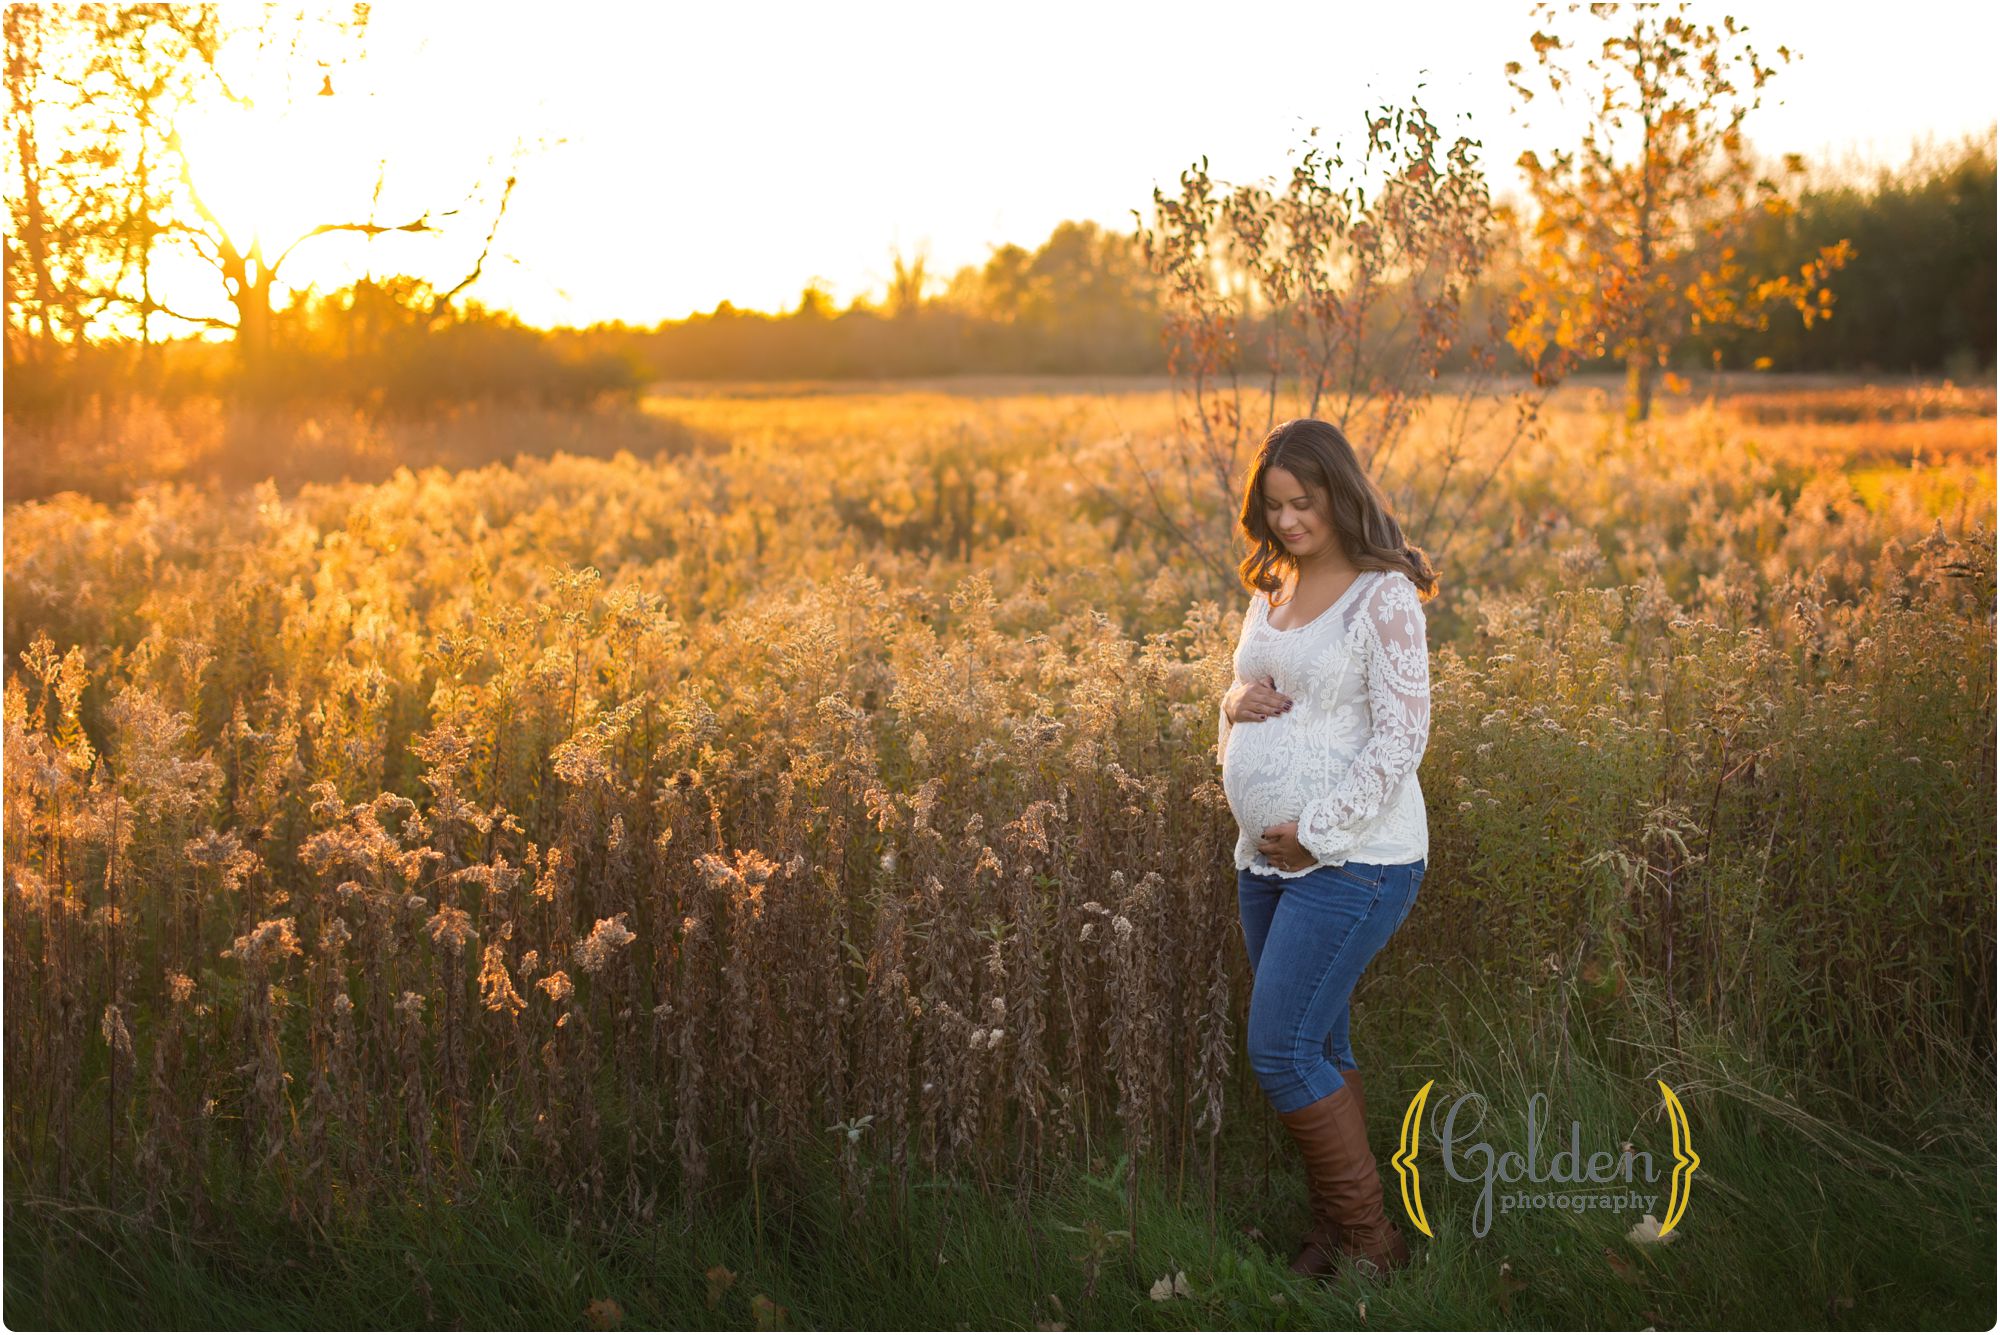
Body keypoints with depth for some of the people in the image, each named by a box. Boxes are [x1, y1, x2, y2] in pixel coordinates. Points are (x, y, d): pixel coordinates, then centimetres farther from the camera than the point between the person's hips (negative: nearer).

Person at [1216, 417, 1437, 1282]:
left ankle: (1374, 1242, 4)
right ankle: (1330, 1237, 25)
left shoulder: (1384, 598, -11)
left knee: (1282, 1054, -10)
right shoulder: (1270, 595, 12)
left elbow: (1400, 738, -16)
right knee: (1318, 1054, 13)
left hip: (1354, 860, -8)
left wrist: (1318, 832, -17)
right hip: (1267, 857, 8)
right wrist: (1238, 701, -2)